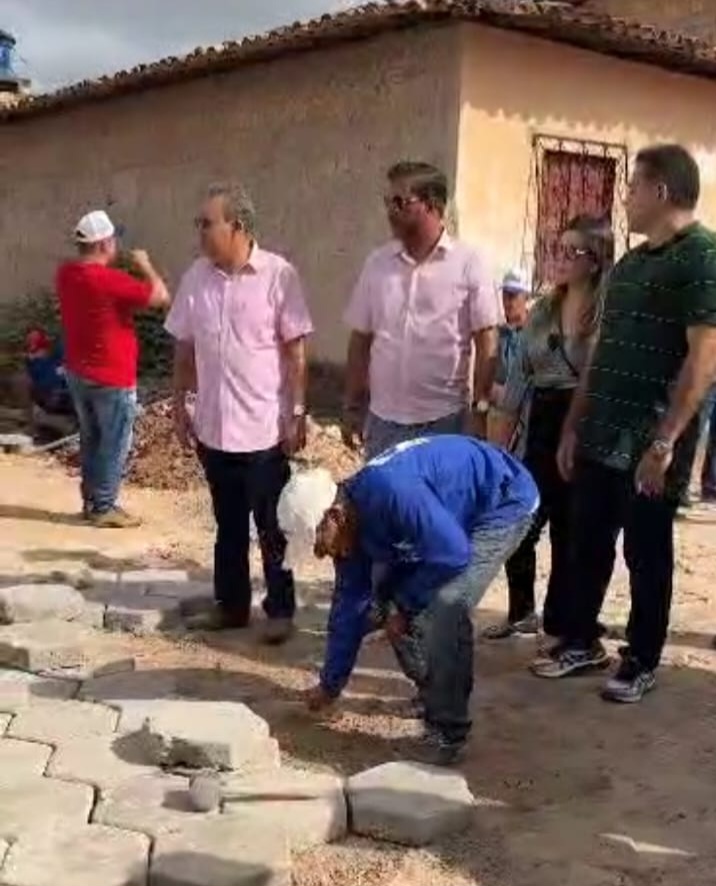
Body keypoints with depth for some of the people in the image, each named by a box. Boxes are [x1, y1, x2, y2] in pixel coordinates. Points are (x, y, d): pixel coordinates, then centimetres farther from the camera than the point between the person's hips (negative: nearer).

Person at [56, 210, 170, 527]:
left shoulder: (66, 274, 2)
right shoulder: (109, 280, -23)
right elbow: (161, 297, -19)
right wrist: (144, 265, -5)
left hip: (77, 373, 8)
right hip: (112, 378, -8)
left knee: (90, 439, 18)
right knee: (114, 444, 4)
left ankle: (90, 501, 25)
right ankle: (104, 508, 9)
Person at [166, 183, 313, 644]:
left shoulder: (278, 274, -11)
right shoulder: (196, 278, 3)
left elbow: (295, 350, -10)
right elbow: (184, 347, 10)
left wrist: (297, 413, -11)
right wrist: (179, 404, 9)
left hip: (266, 427, -4)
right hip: (213, 425, 5)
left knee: (272, 527, 7)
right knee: (228, 524, 16)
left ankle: (280, 609, 20)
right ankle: (231, 604, 30)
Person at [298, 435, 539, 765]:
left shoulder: (388, 491, -35)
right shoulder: (351, 522, -6)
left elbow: (451, 553, -34)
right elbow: (349, 604, 5)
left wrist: (405, 604, -17)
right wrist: (330, 685, 12)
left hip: (504, 502, -9)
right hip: (453, 514, 9)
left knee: (446, 606, -24)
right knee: (388, 594, 4)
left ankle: (448, 731, -11)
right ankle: (431, 694, 23)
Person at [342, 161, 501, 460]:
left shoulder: (467, 263, -5)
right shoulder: (377, 263, 4)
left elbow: (486, 342, -4)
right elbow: (360, 339, 8)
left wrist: (480, 409, -8)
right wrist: (352, 406, 7)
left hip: (444, 419, -3)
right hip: (383, 418, 3)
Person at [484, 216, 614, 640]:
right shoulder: (543, 310, 10)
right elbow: (520, 375, 12)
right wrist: (499, 441, 10)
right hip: (542, 423, 6)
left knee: (569, 532, 5)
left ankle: (561, 627, 21)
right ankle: (522, 612, 32)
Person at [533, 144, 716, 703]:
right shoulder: (630, 264, 15)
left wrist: (665, 441, -21)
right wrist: (574, 426, 15)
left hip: (650, 443, -7)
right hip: (602, 437, 7)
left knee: (646, 554, 5)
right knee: (588, 544, 14)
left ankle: (642, 662, 19)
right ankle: (581, 641, 29)